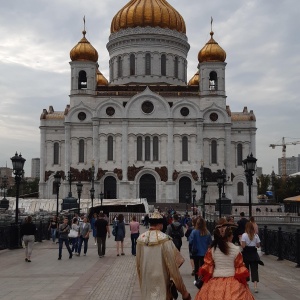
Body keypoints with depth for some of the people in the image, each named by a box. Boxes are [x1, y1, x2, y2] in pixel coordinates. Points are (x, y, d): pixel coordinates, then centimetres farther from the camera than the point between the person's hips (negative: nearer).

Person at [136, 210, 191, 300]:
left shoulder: (141, 238, -3)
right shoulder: (164, 239, -17)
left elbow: (138, 263, 7)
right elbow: (172, 265, -15)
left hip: (146, 281, 4)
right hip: (161, 281, -4)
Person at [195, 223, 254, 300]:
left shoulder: (211, 250, -6)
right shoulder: (236, 249, -9)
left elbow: (207, 267, 0)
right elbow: (240, 268, -1)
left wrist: (205, 279, 15)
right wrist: (243, 280, 15)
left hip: (215, 282, 1)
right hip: (233, 282, -1)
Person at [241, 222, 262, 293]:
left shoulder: (244, 235, -10)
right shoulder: (256, 235, 0)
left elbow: (243, 246, -16)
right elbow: (258, 245, 2)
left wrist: (240, 243, 3)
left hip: (246, 253, -2)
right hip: (253, 253, 2)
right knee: (254, 269, 0)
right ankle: (255, 286, -12)